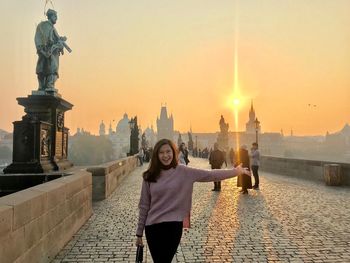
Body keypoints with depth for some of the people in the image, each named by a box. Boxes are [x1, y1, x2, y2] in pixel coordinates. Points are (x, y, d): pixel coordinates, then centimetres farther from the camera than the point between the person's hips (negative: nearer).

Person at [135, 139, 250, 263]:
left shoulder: (184, 172, -4)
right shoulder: (149, 176, -1)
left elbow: (209, 175, -5)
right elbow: (144, 206, 2)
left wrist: (235, 171, -9)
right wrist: (139, 233, 5)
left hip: (173, 225, -1)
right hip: (152, 227, 2)